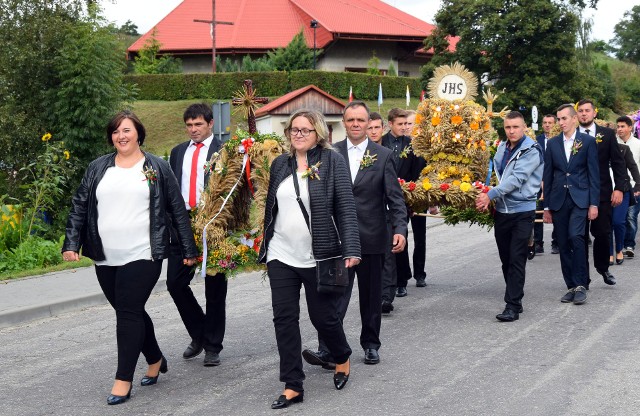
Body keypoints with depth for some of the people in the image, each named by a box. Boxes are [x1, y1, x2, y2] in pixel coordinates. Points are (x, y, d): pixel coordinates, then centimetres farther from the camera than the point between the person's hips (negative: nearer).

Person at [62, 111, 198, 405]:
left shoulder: (157, 168, 2)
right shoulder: (98, 169, 10)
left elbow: (177, 210, 3)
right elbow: (79, 207, 9)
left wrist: (189, 249, 2)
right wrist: (71, 243, -1)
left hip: (142, 257, -4)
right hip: (105, 259, 4)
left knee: (129, 314, -8)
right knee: (130, 313, 14)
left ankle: (123, 380, 0)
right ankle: (155, 359, 34)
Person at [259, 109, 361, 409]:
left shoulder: (332, 161, -5)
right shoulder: (280, 164, 8)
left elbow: (346, 208, -9)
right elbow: (270, 208, 14)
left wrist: (351, 249, -17)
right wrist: (265, 249, 15)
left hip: (319, 257, -4)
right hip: (281, 256, 4)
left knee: (324, 317, 6)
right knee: (284, 319, 2)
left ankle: (342, 359, 37)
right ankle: (292, 386, 11)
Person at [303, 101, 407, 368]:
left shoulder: (382, 155, 2)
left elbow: (395, 197, -1)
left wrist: (400, 229, -14)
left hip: (371, 238, 1)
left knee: (371, 296, 12)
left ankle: (371, 345, 26)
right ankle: (327, 350, -10)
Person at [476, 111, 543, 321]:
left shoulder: (532, 151, -10)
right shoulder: (502, 148, 11)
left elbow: (516, 178, -20)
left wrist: (490, 194, -25)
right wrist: (486, 196, 2)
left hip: (522, 211, -7)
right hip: (501, 210, 7)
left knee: (517, 259, -8)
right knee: (506, 259, 11)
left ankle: (513, 306, -6)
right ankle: (515, 298, 24)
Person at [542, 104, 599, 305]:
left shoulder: (588, 141, 1)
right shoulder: (552, 143, 10)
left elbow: (594, 174, -1)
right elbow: (547, 175, 11)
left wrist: (594, 203, -6)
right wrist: (547, 206, 9)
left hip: (580, 199, -4)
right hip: (559, 200, 4)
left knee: (576, 237, -20)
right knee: (563, 245, 4)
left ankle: (580, 285, -12)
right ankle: (572, 286, 13)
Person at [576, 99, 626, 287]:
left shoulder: (607, 134, 5)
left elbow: (618, 163, 4)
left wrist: (619, 188, -5)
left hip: (602, 193, 0)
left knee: (603, 233, -1)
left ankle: (602, 266, 27)